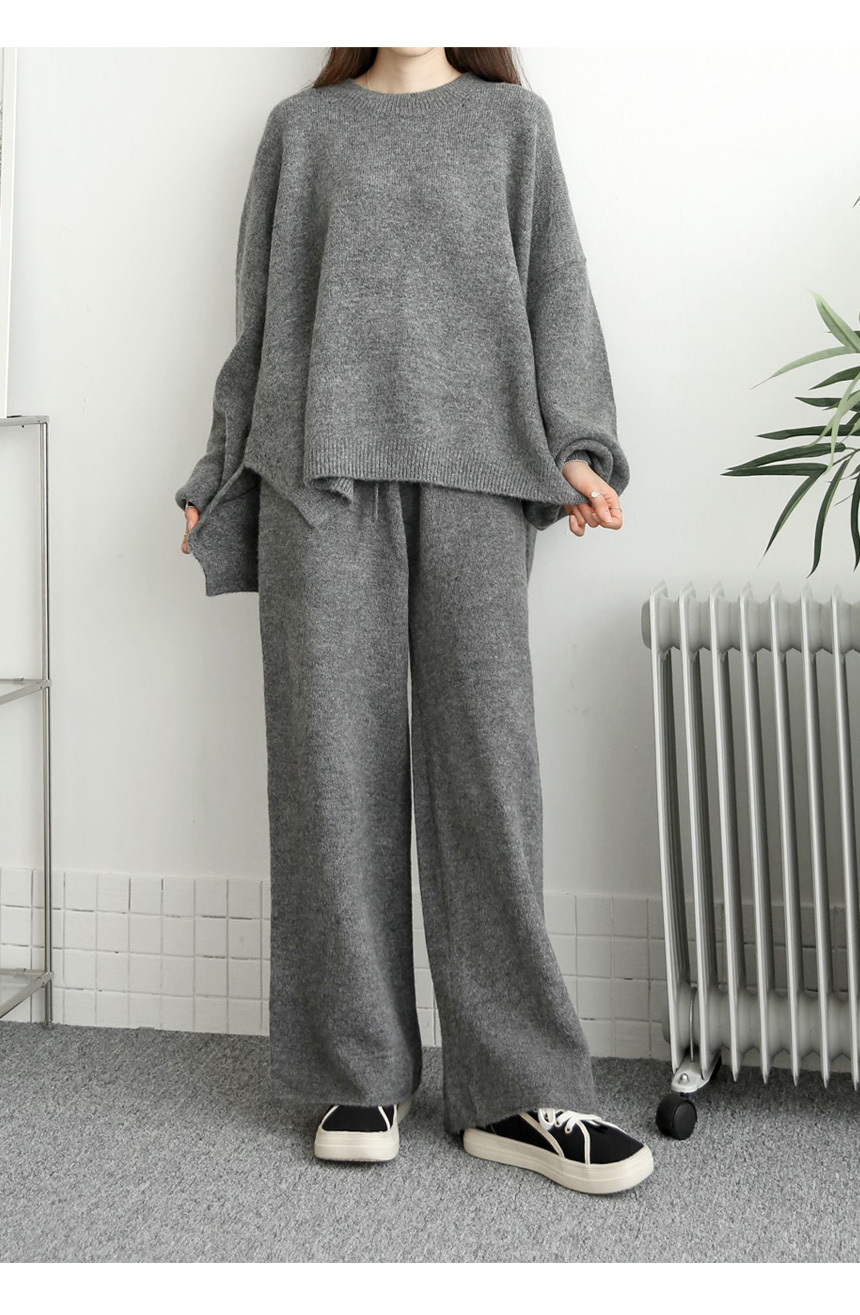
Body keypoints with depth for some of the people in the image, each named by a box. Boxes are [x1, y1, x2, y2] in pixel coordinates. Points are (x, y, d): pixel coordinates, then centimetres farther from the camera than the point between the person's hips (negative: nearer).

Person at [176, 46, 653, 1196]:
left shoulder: (512, 121, 20)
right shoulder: (302, 125, 21)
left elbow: (556, 293, 11)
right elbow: (261, 315, 18)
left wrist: (576, 441, -4)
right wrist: (220, 475, 13)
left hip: (472, 463, 0)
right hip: (322, 459, 1)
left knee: (486, 754, -6)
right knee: (336, 756, -4)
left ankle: (517, 1088, 1)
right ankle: (360, 1077, 6)